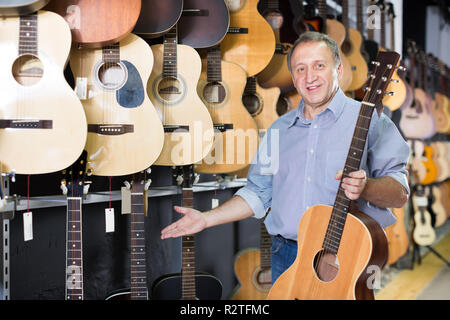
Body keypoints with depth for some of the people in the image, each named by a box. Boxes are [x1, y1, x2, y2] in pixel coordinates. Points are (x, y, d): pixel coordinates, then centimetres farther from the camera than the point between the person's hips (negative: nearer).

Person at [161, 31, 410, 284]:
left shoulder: (370, 121, -1)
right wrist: (207, 218, 13)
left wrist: (365, 187, -27)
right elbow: (259, 192, 20)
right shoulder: (280, 129, 16)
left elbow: (400, 194, -7)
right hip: (286, 258, 4)